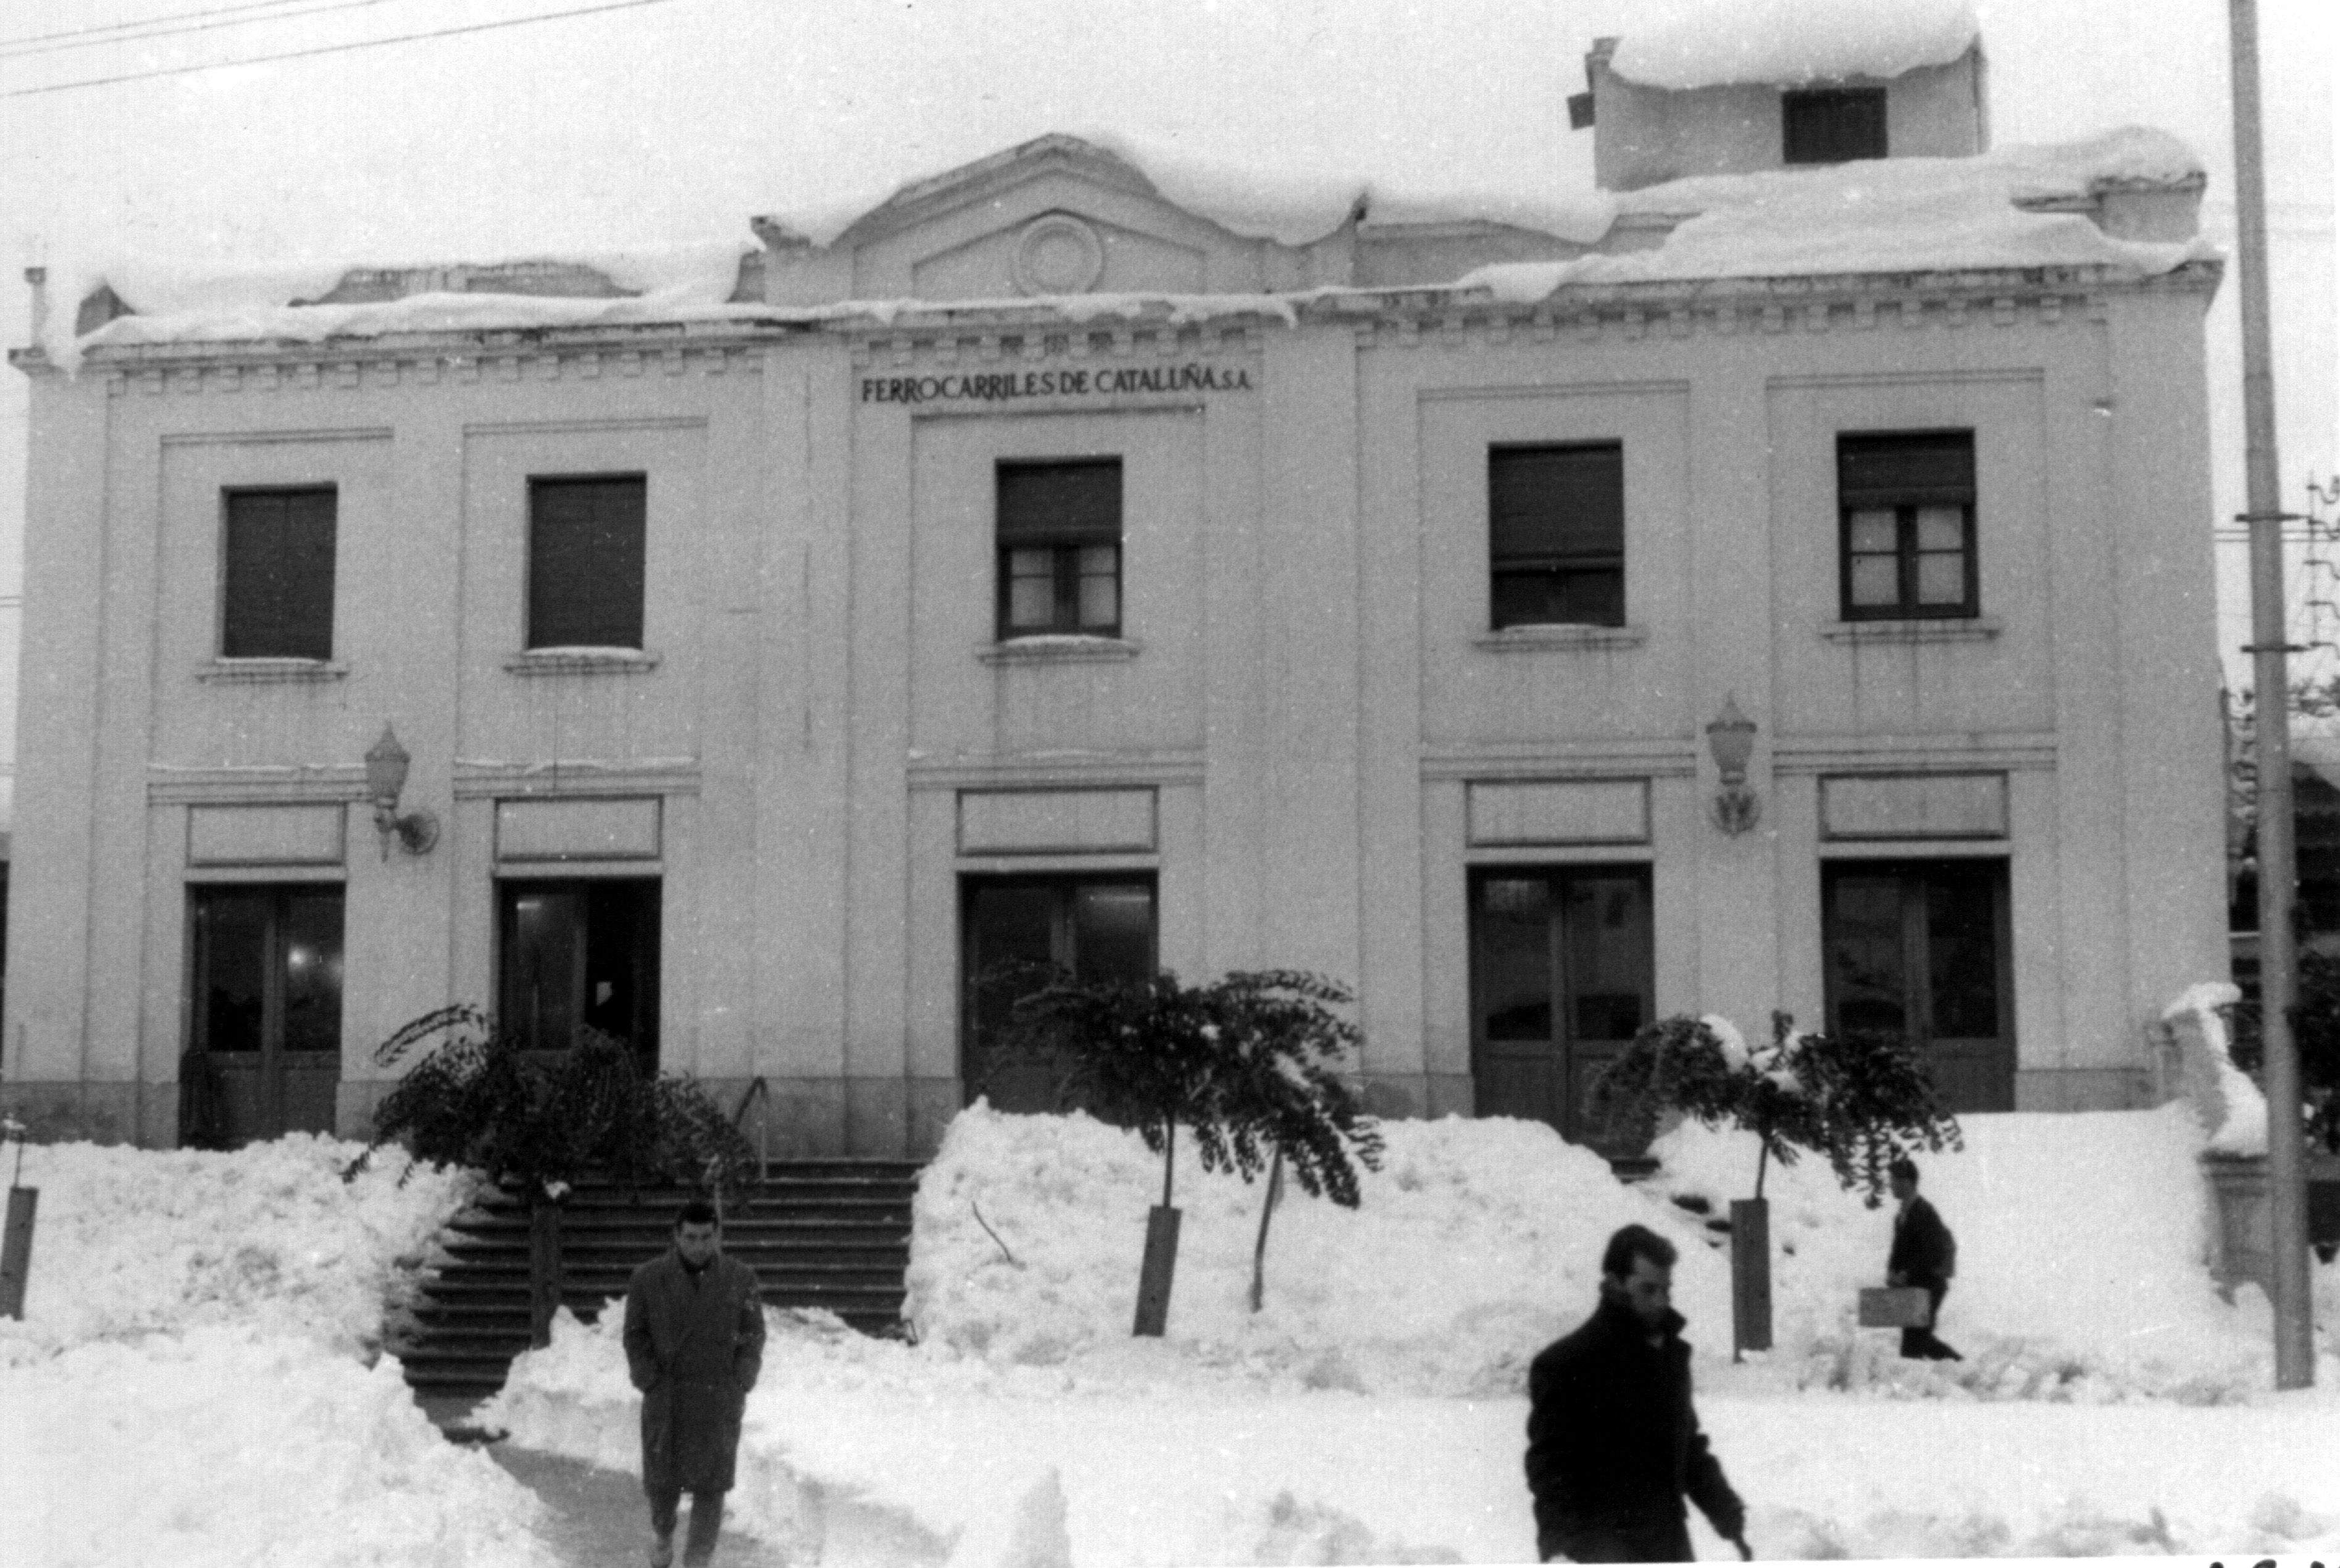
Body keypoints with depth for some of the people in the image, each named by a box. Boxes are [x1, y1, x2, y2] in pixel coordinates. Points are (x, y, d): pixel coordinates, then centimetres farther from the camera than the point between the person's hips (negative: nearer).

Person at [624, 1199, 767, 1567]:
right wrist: (650, 1383, -6)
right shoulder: (648, 1279, -3)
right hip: (665, 1396, 0)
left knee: (710, 1483, -2)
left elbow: (753, 1337, 4)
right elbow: (635, 1336, 2)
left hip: (720, 1398, 0)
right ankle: (663, 1536, 39)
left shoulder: (741, 1279, -1)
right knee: (662, 1478, 9)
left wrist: (739, 1386, -4)